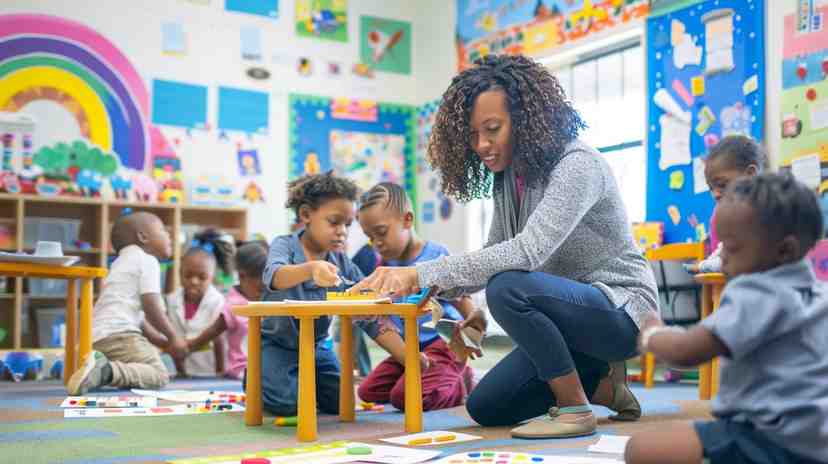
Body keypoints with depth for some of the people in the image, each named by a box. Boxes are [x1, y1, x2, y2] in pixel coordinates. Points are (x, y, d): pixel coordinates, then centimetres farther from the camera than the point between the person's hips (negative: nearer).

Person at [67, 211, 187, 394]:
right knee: (160, 375, -14)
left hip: (97, 336, 9)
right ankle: (107, 371, -31)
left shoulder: (122, 263, 33)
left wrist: (164, 343, 28)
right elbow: (150, 306, -8)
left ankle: (100, 368, -4)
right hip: (118, 333, -9)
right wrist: (173, 336, 4)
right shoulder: (147, 260, 3)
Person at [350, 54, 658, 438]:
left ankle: (574, 408, -17)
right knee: (486, 409, 6)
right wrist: (435, 289, -14)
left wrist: (423, 273, -40)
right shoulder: (508, 176, 4)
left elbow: (528, 252, -37)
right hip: (569, 315, 9)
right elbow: (496, 254, 5)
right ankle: (601, 384, 15)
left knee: (508, 288, -34)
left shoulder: (576, 166, -23)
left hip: (619, 311, -9)